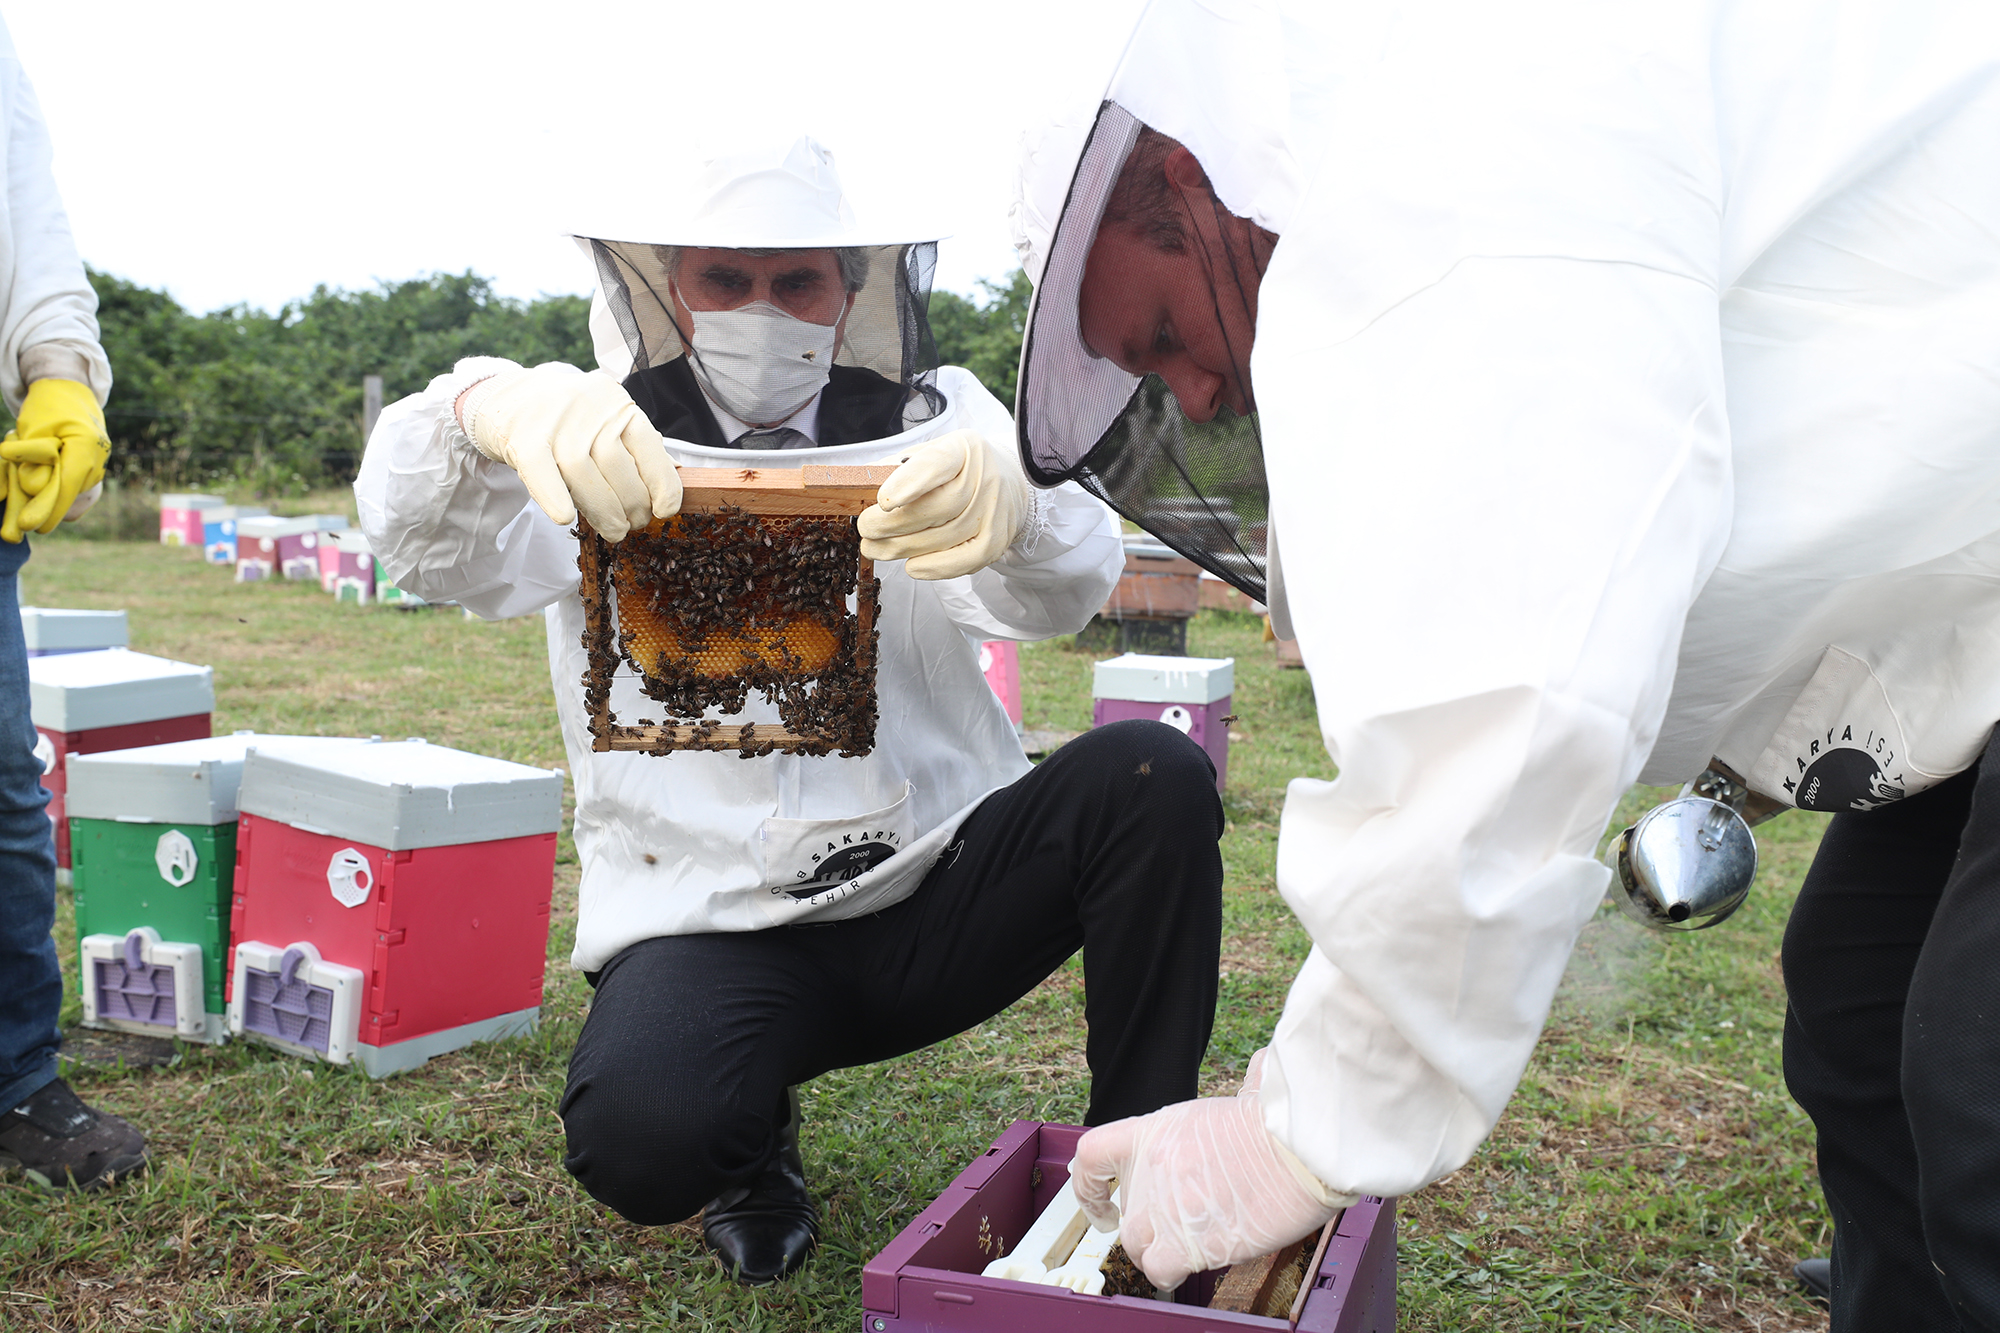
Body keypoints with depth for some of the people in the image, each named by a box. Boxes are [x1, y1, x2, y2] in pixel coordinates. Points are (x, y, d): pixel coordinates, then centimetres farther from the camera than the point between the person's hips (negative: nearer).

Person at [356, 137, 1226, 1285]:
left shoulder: (931, 424, 3)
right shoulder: (602, 448, 2)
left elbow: (1062, 588, -15)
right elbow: (424, 540, -15)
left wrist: (1011, 505, -42)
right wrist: (487, 411, -40)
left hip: (938, 886, 2)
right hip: (710, 921, -1)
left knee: (1153, 776, -24)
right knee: (639, 1139, -30)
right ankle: (755, 1143, 10)